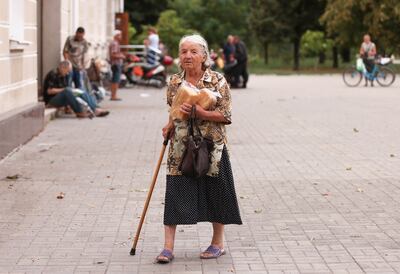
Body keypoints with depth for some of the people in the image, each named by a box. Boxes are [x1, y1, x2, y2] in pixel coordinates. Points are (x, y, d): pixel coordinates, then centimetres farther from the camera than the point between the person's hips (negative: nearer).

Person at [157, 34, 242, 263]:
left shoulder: (217, 81, -7)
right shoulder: (175, 83, 6)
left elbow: (226, 115, -11)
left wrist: (198, 112, -21)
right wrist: (170, 126, 2)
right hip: (181, 148, 3)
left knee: (215, 193, 8)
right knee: (174, 194, -2)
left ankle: (218, 243, 25)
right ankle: (168, 247, 1)